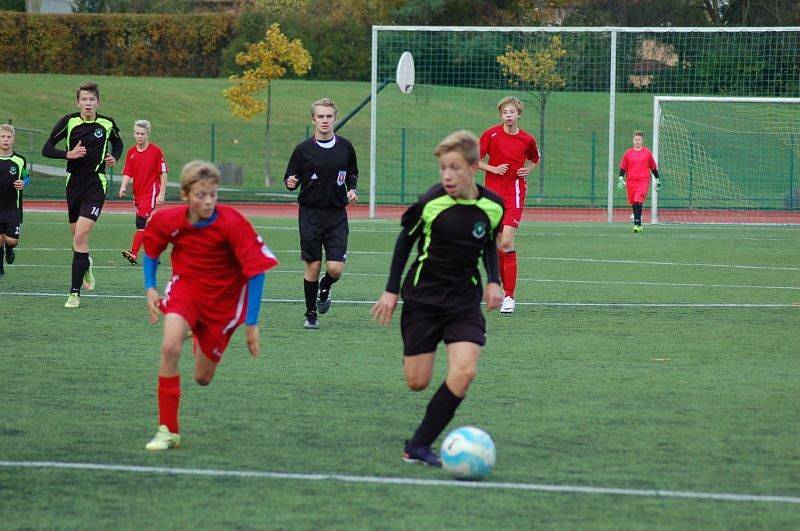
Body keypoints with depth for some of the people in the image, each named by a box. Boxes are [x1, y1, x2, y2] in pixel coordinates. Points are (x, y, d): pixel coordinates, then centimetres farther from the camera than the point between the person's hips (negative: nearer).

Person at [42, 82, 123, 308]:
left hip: (96, 184, -2)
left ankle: (75, 293, -14)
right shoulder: (69, 122, -5)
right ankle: (86, 266, 49)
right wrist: (69, 154, -18)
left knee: (80, 236, -16)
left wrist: (114, 158, 0)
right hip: (74, 182, 2)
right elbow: (46, 149, -2)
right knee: (77, 236, 15)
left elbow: (117, 143, 20)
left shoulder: (107, 124, -2)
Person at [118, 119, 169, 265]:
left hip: (151, 193, -6)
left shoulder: (156, 151, -4)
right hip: (138, 193, 6)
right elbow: (127, 173, 8)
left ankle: (134, 254, -24)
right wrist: (123, 187, -11)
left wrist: (162, 194, -9)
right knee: (148, 226, 10)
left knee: (141, 223, -18)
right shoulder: (131, 152, 9)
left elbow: (163, 173, -3)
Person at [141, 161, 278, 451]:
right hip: (186, 287, 1)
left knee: (202, 378, 6)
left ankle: (201, 341, 45)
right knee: (170, 347, -27)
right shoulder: (168, 220, -17)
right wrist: (150, 289, -7)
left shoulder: (233, 223, -26)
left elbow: (256, 272, -21)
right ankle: (168, 430, -15)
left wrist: (251, 324, -21)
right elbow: (150, 250, 6)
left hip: (223, 299, -1)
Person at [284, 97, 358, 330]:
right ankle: (311, 314, 15)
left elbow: (352, 173, 19)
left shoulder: (345, 147, 3)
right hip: (310, 213, -1)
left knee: (335, 268, -8)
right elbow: (291, 178, 2)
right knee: (313, 267, -1)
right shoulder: (303, 149, -4)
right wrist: (291, 182, -21)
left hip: (337, 215, 1)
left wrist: (352, 189, 0)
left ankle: (325, 289, 27)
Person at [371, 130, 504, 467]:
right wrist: (391, 291, 2)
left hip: (465, 299, 2)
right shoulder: (431, 203, -14)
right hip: (423, 296, -2)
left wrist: (494, 281, 2)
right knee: (417, 383, -3)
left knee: (464, 371, -18)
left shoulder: (493, 206, -5)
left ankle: (419, 446, -9)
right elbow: (406, 239, 2)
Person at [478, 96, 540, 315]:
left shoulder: (527, 139, 0)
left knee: (507, 243, -15)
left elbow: (535, 159, 21)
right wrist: (493, 169, -11)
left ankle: (509, 296, -14)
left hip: (514, 194, -2)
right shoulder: (491, 134, -1)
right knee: (497, 244, 8)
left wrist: (527, 170, 1)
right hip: (493, 192, 2)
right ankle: (502, 286, 24)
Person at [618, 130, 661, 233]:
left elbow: (653, 167, 13)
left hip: (643, 181, -3)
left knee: (638, 202, -19)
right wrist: (621, 179, -2)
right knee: (633, 203, 9)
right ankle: (638, 224, 24)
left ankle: (637, 224, -22)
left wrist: (657, 180, 15)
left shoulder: (647, 152, 5)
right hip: (631, 182, 3)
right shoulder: (628, 153, 7)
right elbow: (622, 168, 10)